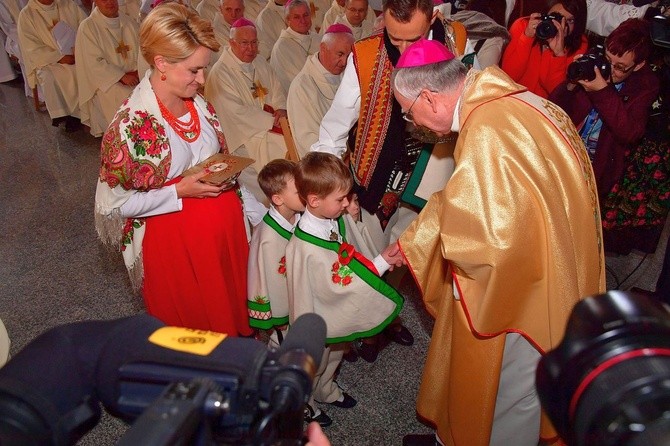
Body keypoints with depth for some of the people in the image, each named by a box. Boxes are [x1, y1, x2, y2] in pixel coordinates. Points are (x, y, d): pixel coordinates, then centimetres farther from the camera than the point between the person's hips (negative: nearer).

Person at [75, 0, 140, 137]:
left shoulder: (129, 22, 10)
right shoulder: (87, 27, -6)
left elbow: (142, 50, 9)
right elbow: (94, 63, -12)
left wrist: (137, 71, -10)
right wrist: (121, 76, -19)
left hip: (133, 76, 5)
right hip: (106, 80, -4)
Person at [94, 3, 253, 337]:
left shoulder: (197, 103, -3)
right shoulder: (130, 125, -22)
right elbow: (115, 203, -16)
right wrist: (180, 191, -21)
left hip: (223, 223, 6)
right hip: (173, 239, -6)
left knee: (231, 303, 21)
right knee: (192, 321, 16)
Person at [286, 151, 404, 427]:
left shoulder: (331, 221, -14)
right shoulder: (307, 249, -38)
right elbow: (339, 284, -31)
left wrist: (382, 259, -11)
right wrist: (381, 263, -30)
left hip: (335, 313, 7)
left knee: (333, 356, 32)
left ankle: (326, 391, 60)